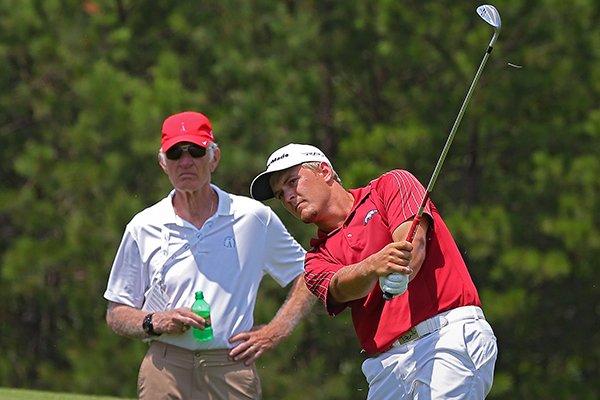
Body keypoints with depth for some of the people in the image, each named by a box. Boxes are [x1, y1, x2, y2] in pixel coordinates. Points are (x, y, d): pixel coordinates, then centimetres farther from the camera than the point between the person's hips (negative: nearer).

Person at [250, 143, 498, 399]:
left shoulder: (391, 185, 13)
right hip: (387, 366, 5)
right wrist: (374, 266, -26)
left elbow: (414, 241, -5)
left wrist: (396, 278, -28)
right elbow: (341, 288, -2)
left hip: (450, 336, -5)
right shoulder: (317, 260, 21)